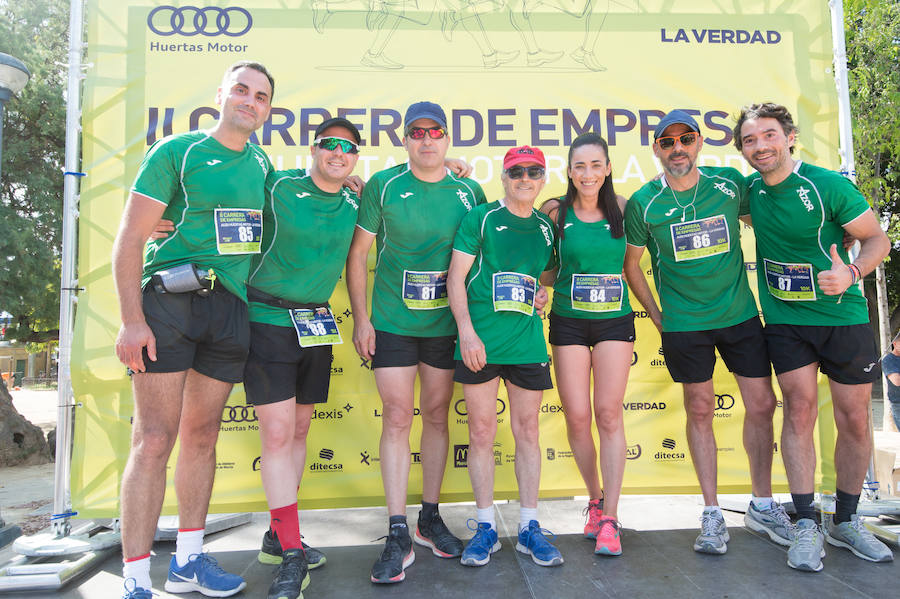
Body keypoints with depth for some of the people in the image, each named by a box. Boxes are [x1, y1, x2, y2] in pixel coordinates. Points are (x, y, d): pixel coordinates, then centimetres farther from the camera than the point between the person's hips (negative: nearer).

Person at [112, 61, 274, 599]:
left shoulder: (262, 164, 16)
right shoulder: (178, 151, 0)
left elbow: (268, 232, 29)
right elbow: (130, 238, -6)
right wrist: (132, 320, -14)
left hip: (230, 308, 5)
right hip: (169, 302, -5)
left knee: (202, 437, 12)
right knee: (154, 440, -6)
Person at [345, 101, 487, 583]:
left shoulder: (469, 193, 2)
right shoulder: (382, 186, -2)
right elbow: (357, 254, 1)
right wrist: (360, 317, -5)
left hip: (446, 325, 2)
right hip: (391, 323, -2)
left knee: (436, 416, 10)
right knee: (396, 417, -3)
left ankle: (430, 517, 26)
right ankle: (397, 535, 5)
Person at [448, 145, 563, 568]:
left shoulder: (546, 228, 12)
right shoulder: (480, 219, 1)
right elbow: (456, 277, -4)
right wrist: (467, 331, -14)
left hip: (528, 343, 3)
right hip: (480, 342, -3)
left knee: (527, 432, 8)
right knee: (481, 432, 4)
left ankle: (528, 527, 21)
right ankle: (486, 527, 19)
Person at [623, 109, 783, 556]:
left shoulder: (731, 183, -1)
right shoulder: (643, 203, -5)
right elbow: (630, 262, 5)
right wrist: (656, 314, 3)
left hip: (740, 315, 2)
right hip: (684, 323, -2)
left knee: (761, 404, 5)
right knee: (700, 411, 5)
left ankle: (762, 505, 25)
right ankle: (712, 514, 18)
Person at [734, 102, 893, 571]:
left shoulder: (828, 185, -10)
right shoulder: (748, 190, 0)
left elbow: (877, 239, -3)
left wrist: (852, 273, -23)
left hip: (844, 316, -1)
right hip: (785, 320, 1)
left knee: (854, 420, 5)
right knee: (799, 411, -4)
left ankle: (845, 522, 24)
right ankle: (806, 526, 7)